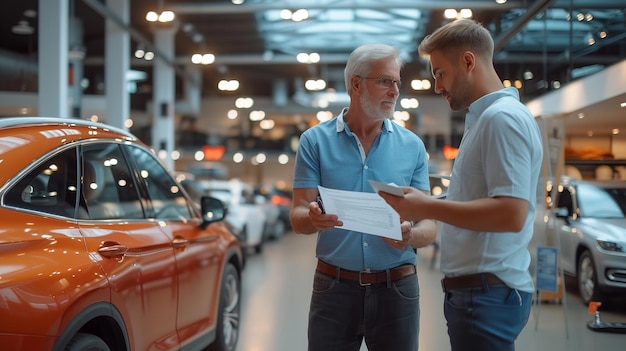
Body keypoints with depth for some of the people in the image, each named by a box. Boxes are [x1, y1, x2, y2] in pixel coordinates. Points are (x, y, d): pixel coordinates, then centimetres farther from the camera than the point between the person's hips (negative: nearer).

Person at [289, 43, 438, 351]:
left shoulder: (412, 146, 3)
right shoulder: (316, 141, 0)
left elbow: (429, 225, 1)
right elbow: (298, 217, -4)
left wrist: (410, 235, -22)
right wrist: (313, 218, -27)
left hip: (397, 289, 1)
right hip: (333, 287, -1)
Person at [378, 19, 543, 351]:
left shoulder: (502, 117, -15)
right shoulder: (484, 117, 16)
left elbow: (511, 214, -24)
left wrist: (427, 207, -18)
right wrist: (424, 210, 10)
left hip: (487, 292, -10)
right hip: (475, 288, 10)